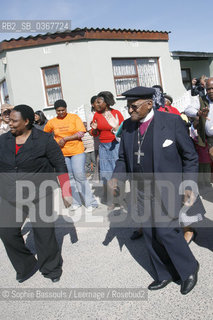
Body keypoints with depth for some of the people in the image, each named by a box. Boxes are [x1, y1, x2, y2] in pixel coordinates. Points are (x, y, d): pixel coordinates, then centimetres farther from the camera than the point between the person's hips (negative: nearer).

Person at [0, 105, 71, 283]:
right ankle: (26, 267, 27)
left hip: (39, 196, -4)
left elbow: (60, 166, -5)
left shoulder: (44, 140, -8)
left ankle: (51, 268, 32)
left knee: (44, 233, 6)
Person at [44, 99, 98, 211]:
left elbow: (81, 133, -9)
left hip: (77, 151, -3)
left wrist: (65, 139, -12)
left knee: (79, 176, -9)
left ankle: (90, 202, 2)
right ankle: (76, 202, 20)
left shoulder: (74, 117, -1)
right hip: (62, 154, 3)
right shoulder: (52, 122, 7)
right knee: (69, 178, 6)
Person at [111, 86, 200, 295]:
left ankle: (189, 270, 22)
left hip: (168, 189, -5)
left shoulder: (171, 121, -10)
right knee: (150, 234, 12)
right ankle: (164, 275, 34)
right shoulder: (128, 126, 3)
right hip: (143, 190, 5)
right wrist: (116, 177, -5)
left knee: (165, 231, -8)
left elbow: (190, 156, -4)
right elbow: (123, 157, 12)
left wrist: (189, 186, -9)